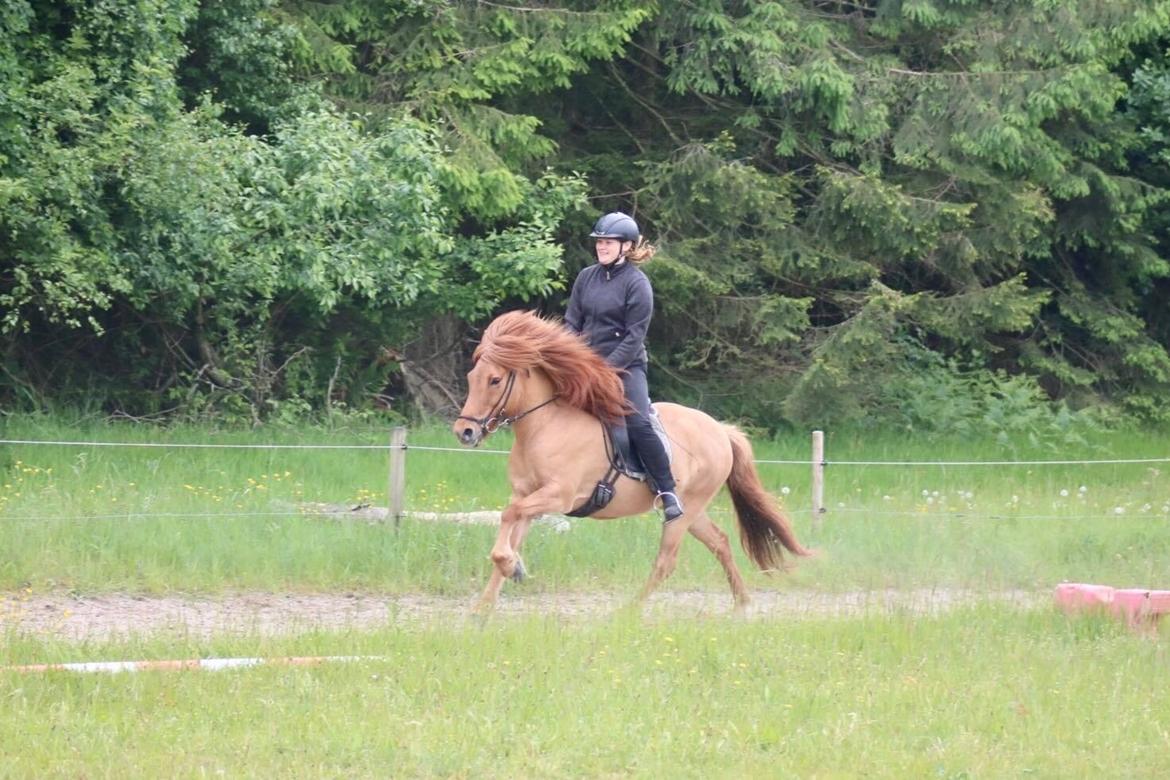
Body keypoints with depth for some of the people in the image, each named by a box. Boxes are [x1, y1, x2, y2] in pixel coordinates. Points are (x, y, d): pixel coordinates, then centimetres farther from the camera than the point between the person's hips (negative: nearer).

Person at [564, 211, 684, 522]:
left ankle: (667, 491, -17)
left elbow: (634, 337, -11)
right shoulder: (587, 278, 8)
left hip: (625, 366, -6)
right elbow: (571, 324, 10)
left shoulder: (637, 284, -7)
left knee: (638, 423, -24)